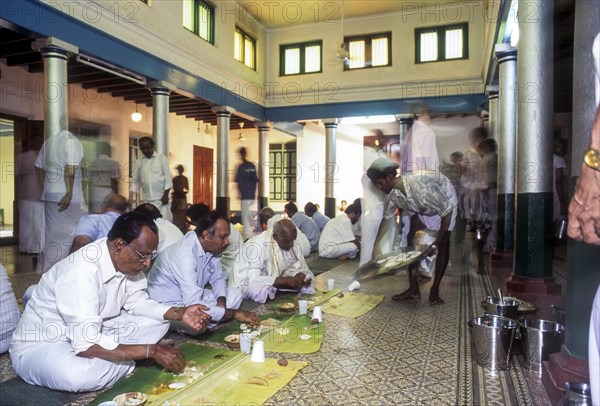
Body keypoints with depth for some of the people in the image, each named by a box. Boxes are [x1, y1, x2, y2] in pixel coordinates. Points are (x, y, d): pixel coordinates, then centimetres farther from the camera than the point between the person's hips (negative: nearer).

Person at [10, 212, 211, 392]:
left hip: (92, 332, 7)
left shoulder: (127, 260, -11)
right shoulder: (81, 271, -35)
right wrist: (151, 351, -33)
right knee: (76, 375, -39)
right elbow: (87, 345, -37)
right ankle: (128, 361, -10)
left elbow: (137, 302, 2)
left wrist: (179, 313, -14)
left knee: (158, 322, -3)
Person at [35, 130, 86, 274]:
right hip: (67, 195, -8)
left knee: (52, 232, 14)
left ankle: (47, 269, 21)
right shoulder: (73, 141, -7)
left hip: (50, 194, 8)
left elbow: (38, 166, 19)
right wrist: (69, 193, -20)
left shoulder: (48, 141, 16)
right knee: (69, 233, -1)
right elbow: (70, 168, -18)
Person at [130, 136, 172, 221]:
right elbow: (135, 180, 13)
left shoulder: (162, 158, 2)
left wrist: (166, 195, -9)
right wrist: (134, 195, -1)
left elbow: (167, 177, -2)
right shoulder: (139, 162, 10)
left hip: (160, 198, -3)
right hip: (145, 199, 3)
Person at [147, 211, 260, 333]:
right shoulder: (185, 254, -32)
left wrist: (221, 303, -13)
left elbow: (218, 278, 8)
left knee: (235, 294, 2)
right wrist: (236, 313, -28)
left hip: (192, 297, 9)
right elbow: (193, 305, -36)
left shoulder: (212, 248, -6)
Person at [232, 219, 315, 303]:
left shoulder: (291, 244, -8)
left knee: (307, 285, -9)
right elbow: (252, 279, -33)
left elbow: (299, 267, 3)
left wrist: (301, 276, -22)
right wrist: (286, 281, -36)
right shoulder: (256, 246, -29)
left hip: (273, 287, 6)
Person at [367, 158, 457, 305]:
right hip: (422, 208, 6)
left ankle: (435, 291, -1)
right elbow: (386, 218, -8)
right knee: (411, 239, -4)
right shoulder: (392, 194, -22)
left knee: (444, 245, -12)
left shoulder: (420, 186, -43)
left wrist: (439, 240, -29)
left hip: (446, 201, -6)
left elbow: (446, 211, -33)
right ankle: (413, 289, 0)